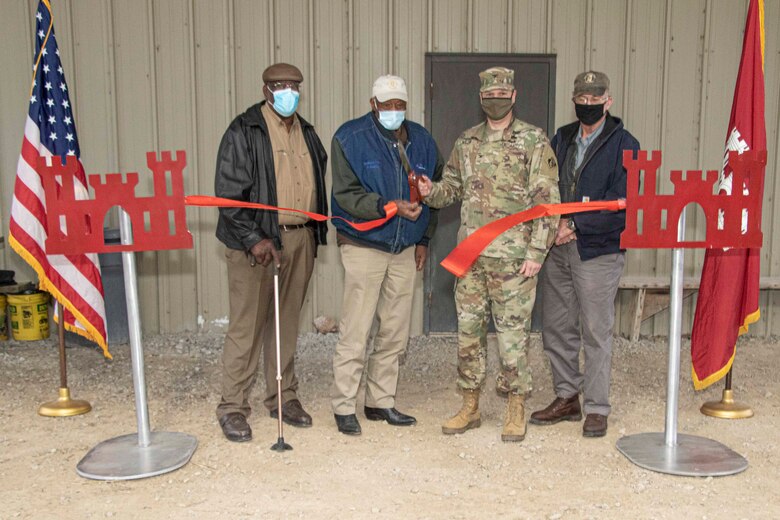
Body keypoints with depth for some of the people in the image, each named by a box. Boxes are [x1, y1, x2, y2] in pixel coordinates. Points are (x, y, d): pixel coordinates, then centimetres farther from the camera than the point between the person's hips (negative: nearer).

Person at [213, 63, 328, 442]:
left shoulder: (306, 133, 16)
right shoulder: (244, 132, -5)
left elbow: (317, 183, 21)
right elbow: (229, 193, -11)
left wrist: (315, 234, 13)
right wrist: (254, 239, -19)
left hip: (300, 238, 6)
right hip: (256, 241, -6)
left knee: (287, 323, 13)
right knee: (247, 325, -2)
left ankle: (283, 397, 25)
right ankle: (233, 407, 9)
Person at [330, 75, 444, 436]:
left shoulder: (421, 140, 10)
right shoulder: (350, 138, -6)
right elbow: (346, 194, -14)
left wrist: (424, 238, 12)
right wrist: (389, 206, -26)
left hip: (405, 249, 5)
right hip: (363, 247, -5)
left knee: (395, 332, 10)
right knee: (355, 332, -5)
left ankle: (380, 401, 23)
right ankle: (344, 407, 7)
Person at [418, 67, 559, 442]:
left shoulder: (534, 141, -3)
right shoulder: (466, 142, 12)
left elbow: (546, 200, -7)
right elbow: (453, 186, 19)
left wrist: (537, 252, -12)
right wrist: (431, 192, -5)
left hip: (512, 256, -5)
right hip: (470, 255, 5)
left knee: (512, 332, 1)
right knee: (468, 329, 9)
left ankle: (516, 410, 16)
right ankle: (470, 407, 23)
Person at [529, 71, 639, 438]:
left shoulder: (624, 145, -5)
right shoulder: (562, 138, 12)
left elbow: (620, 205, -12)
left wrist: (574, 225, -15)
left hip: (598, 251, -6)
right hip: (558, 246, 6)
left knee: (596, 332, 0)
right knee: (556, 328, 12)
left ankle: (596, 408, 13)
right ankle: (567, 398, 27)